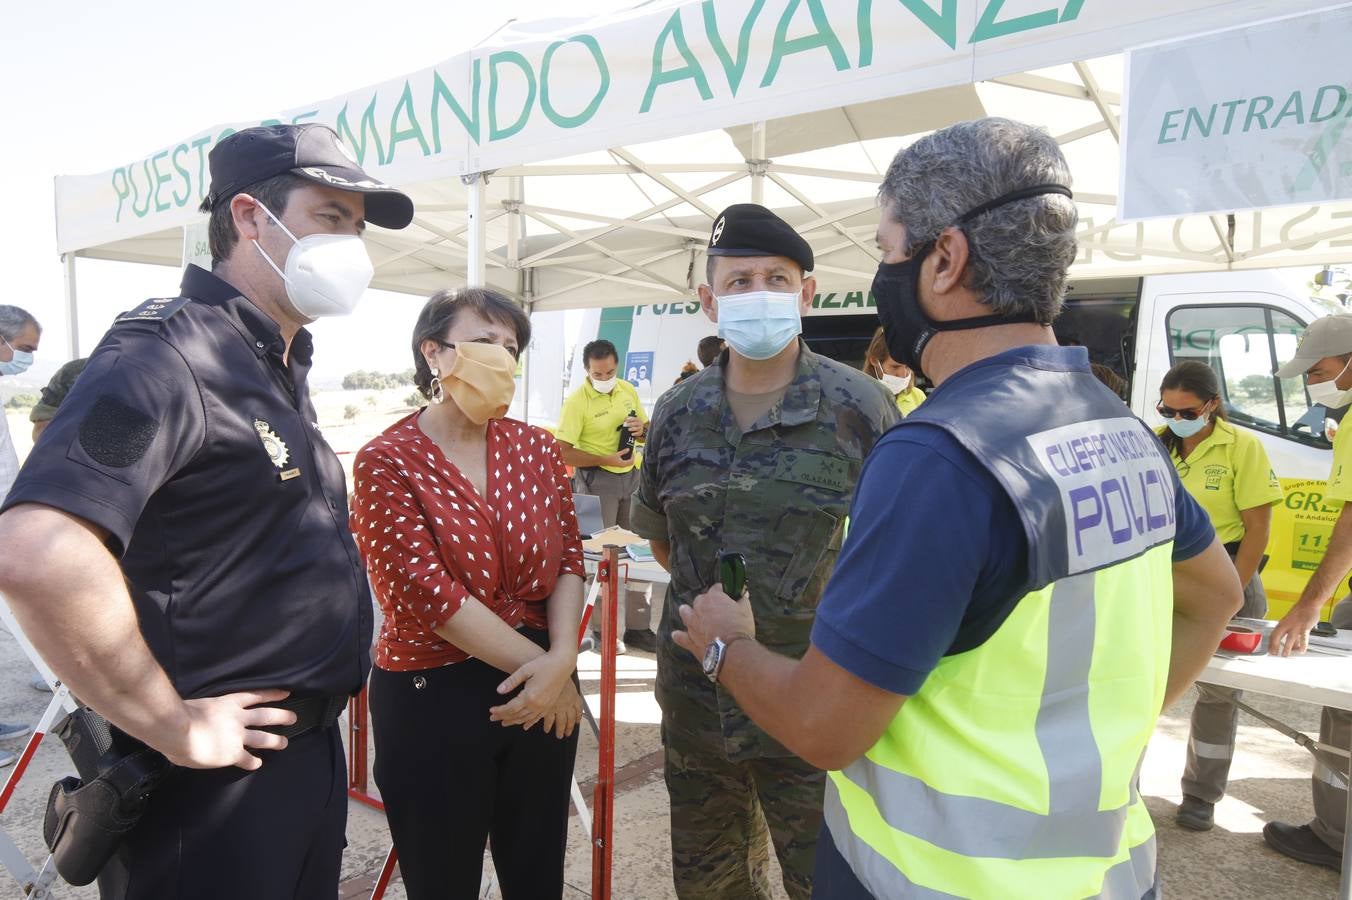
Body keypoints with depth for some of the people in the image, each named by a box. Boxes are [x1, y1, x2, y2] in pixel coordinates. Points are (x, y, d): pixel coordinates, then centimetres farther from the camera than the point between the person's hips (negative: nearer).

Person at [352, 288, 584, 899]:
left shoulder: (537, 448, 4)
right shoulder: (386, 463, -10)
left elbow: (568, 560, 2)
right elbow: (429, 595, -16)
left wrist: (563, 657, -15)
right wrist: (540, 663, -14)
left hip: (546, 697, 4)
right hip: (432, 699, -4)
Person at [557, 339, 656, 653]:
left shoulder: (628, 390, 5)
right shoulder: (577, 401, -13)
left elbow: (646, 432, 17)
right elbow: (562, 452, -18)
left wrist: (643, 430, -7)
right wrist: (606, 459, -24)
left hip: (632, 475, 6)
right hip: (596, 480, -6)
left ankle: (637, 626, 21)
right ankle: (602, 630, 15)